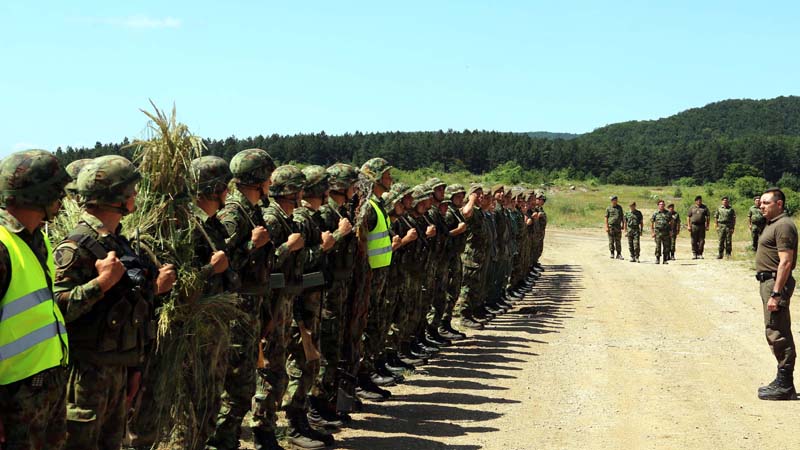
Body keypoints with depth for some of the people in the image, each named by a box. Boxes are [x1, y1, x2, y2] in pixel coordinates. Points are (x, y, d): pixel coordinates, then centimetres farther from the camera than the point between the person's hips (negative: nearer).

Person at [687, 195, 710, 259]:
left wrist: (707, 226, 0)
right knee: (694, 241, 1)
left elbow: (708, 216, 8)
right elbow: (688, 217, 9)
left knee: (701, 240, -1)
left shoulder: (705, 207, 9)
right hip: (694, 225, 0)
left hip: (702, 225, 0)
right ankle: (694, 254, 7)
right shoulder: (692, 208, 9)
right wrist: (688, 226, -1)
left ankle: (700, 254, 6)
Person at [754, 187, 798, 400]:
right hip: (768, 281, 11)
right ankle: (783, 382, 23)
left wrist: (775, 294, -25)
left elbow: (785, 262, -22)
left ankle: (784, 386, -3)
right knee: (778, 334, 15)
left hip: (776, 282, -11)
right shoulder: (772, 224, 17)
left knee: (778, 334, -8)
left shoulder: (783, 226, -16)